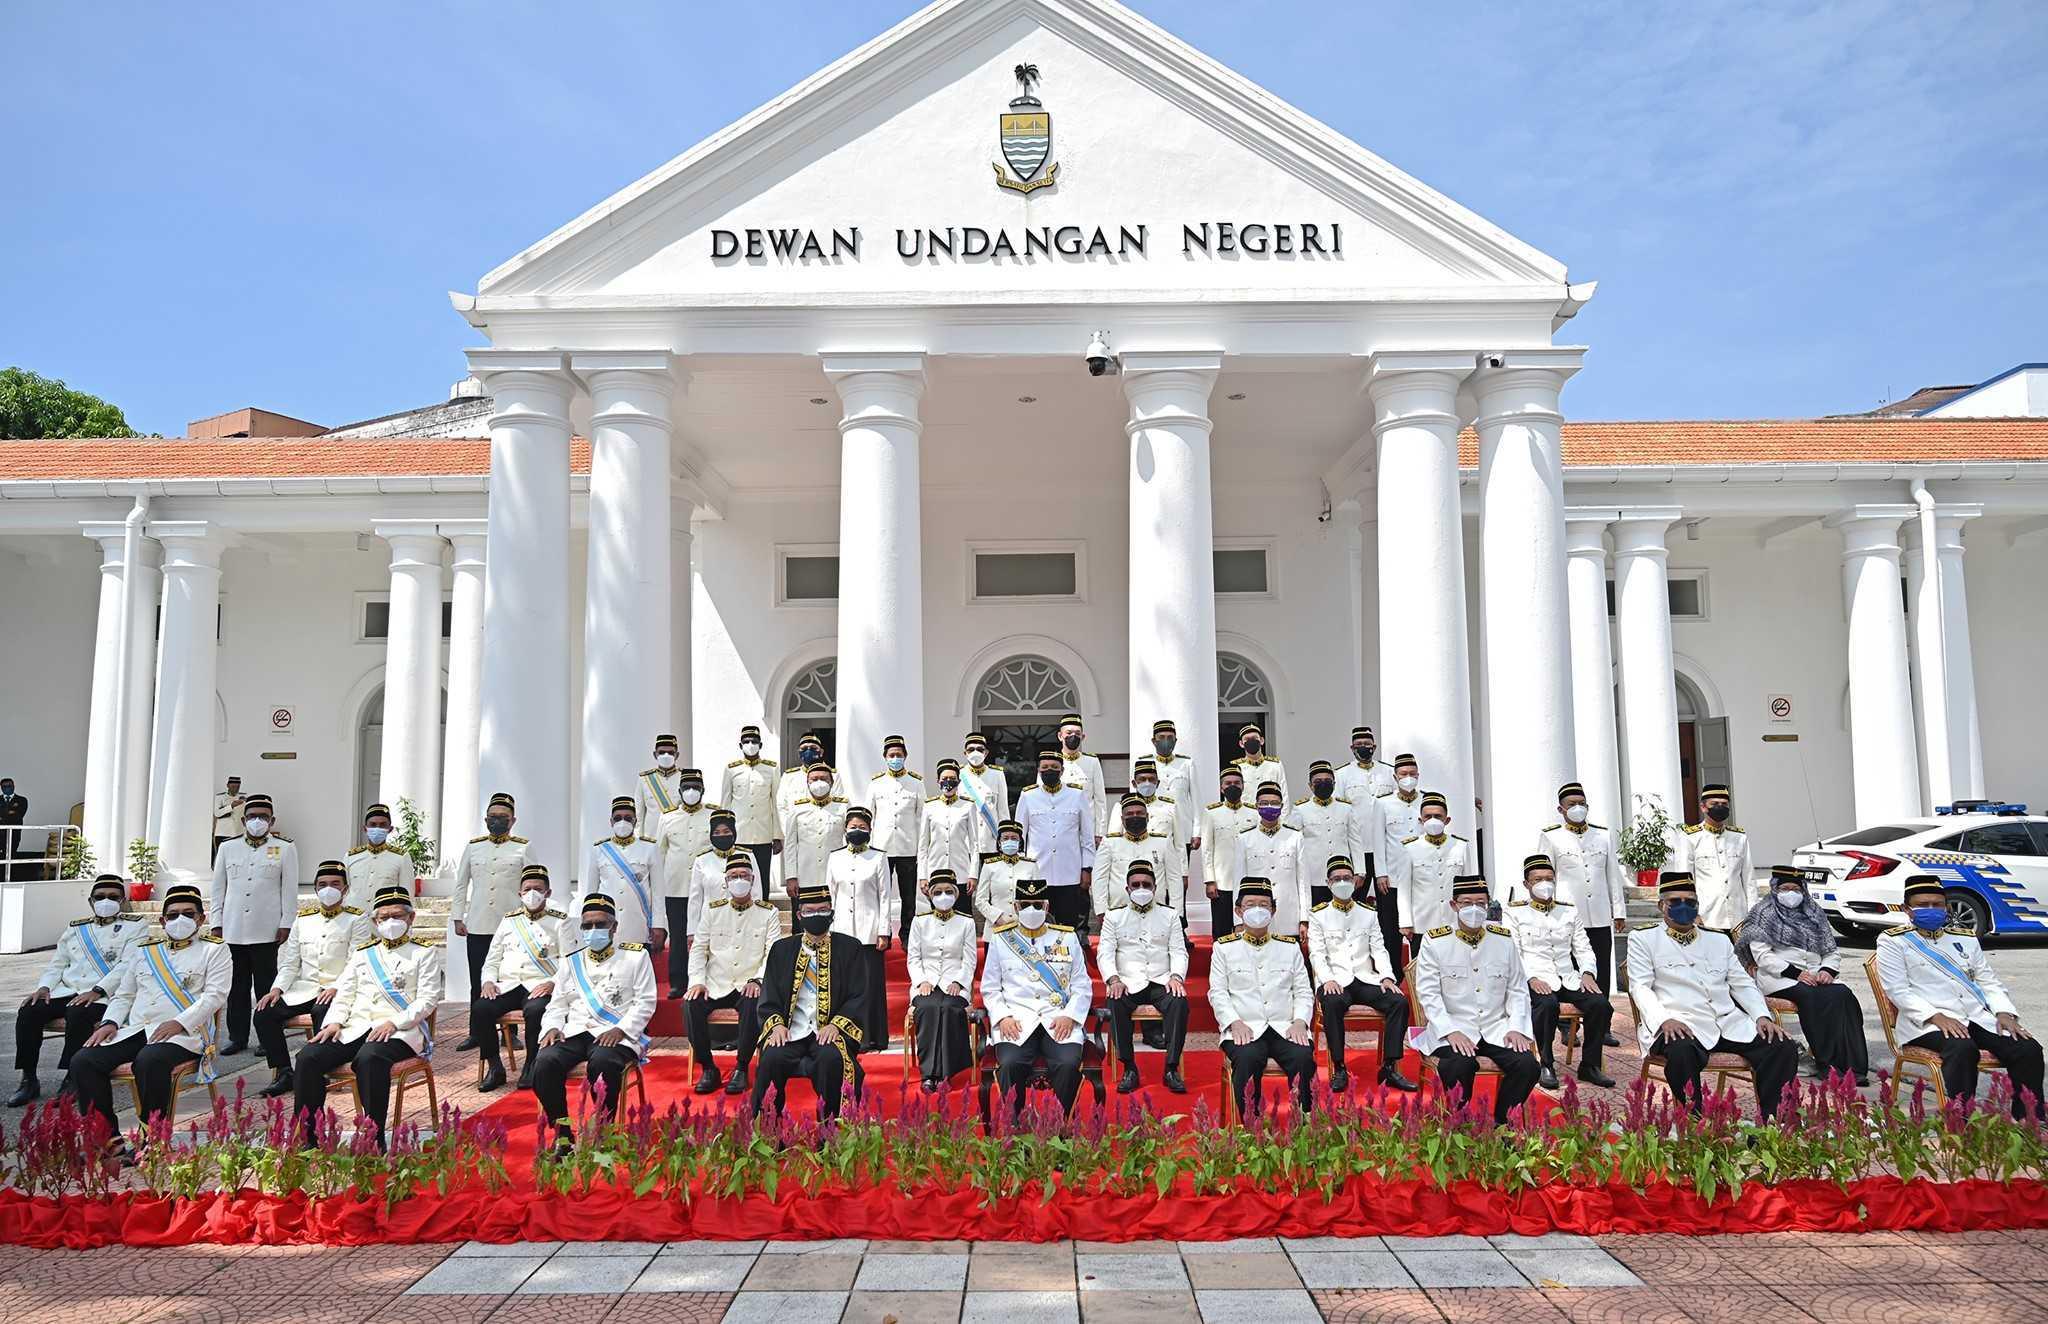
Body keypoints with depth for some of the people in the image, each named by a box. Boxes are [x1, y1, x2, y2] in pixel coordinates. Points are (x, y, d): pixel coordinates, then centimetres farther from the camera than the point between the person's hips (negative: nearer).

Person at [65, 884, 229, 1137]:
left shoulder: (214, 949, 8)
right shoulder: (145, 950, 25)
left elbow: (215, 995, -4)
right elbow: (123, 995, 24)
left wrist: (179, 1023, -17)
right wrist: (110, 1022, 3)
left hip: (183, 1033, -6)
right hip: (134, 1030, 6)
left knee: (149, 1060, -36)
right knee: (82, 1061, -17)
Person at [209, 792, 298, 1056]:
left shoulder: (285, 848, 3)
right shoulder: (228, 848, 10)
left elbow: (290, 889, 0)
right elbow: (219, 888, 12)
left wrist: (286, 923, -5)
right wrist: (217, 923, 7)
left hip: (267, 932, -3)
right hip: (234, 930, 3)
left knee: (266, 986, 2)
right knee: (237, 985, 8)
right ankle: (237, 1037, 17)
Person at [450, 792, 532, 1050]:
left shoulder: (523, 848, 2)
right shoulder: (473, 847, 9)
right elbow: (461, 884, 12)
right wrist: (457, 918, 6)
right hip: (477, 927, 2)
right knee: (478, 982, 7)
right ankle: (476, 1033, 16)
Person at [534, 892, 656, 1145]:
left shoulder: (636, 956, 8)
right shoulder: (571, 961, 21)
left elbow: (645, 1003, 2)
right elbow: (558, 1004, 20)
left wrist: (621, 1030, -13)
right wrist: (552, 1027, -2)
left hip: (617, 1035, -4)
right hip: (574, 1032, 4)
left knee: (602, 1063, -38)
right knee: (544, 1063, -28)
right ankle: (562, 1133, -14)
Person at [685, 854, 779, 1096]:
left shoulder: (768, 913, 5)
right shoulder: (713, 910, 11)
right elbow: (699, 948, 8)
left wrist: (757, 979, -18)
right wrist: (697, 981, -6)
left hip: (748, 987, -2)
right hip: (715, 985, 2)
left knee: (753, 1005, -35)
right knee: (691, 1005, -27)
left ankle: (741, 1069, -18)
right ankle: (708, 1068, -10)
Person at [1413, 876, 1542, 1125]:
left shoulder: (1504, 939, 9)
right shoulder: (1434, 941, -2)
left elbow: (1518, 990, 12)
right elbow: (1428, 994, -6)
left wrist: (1516, 1028, -3)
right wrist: (1451, 1032, -17)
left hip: (1496, 1028, 4)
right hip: (1452, 1027, -4)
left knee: (1527, 1065, -22)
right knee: (1460, 1065, -33)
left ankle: (1500, 1125, 0)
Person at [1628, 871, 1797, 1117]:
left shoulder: (1719, 940, 24)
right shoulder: (1643, 938, 10)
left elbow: (1743, 984, 21)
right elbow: (1640, 987, -1)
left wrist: (1762, 1016, 1)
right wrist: (1663, 1019, -19)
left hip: (1729, 1022, 5)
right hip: (1679, 1024, -5)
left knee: (1782, 1048, -18)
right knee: (1681, 1053, -39)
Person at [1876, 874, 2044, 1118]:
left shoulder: (1965, 938, 23)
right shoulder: (1893, 941, 4)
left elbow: (1990, 982, 20)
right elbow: (1898, 990, -6)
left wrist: (2004, 1013, 0)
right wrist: (1937, 1017, -18)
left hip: (1978, 1016, 6)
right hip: (1928, 1023, -6)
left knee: (2029, 1049, -18)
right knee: (1962, 1048, -36)